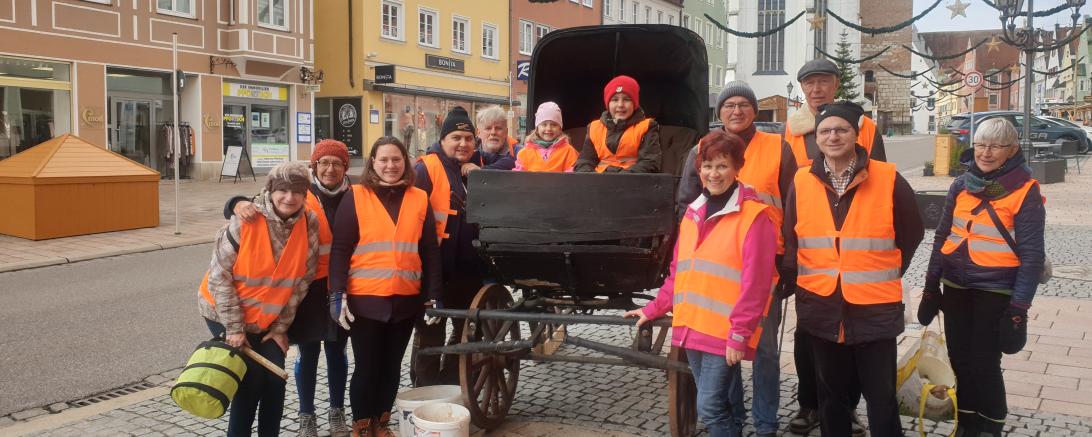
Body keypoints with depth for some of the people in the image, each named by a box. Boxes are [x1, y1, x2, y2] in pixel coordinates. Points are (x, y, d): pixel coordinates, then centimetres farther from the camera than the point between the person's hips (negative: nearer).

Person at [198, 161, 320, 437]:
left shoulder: (310, 224, -12)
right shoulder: (245, 221, -23)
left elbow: (301, 281, -5)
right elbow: (219, 276, -18)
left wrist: (281, 326, -3)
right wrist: (234, 328, -17)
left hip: (268, 318, 4)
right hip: (226, 312, -4)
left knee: (275, 378, 1)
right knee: (251, 378, -7)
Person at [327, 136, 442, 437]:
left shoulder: (420, 199, 6)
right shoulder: (356, 197, -2)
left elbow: (430, 252, 8)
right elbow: (340, 249, -5)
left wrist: (433, 296, 4)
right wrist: (338, 294, -13)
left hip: (406, 300, 3)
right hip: (365, 299, -3)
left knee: (391, 366, 13)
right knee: (367, 366, 5)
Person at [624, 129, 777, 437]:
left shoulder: (754, 215, -9)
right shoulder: (694, 212, 13)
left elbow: (755, 283, -13)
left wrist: (739, 334, -16)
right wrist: (654, 309, 17)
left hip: (725, 333, -6)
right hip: (693, 328, 6)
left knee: (710, 408, -6)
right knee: (722, 406, 15)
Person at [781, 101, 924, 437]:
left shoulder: (888, 179, -5)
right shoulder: (802, 182, 2)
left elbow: (912, 232, 6)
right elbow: (790, 240, 11)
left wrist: (887, 275, 6)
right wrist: (795, 280, 5)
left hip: (875, 308, -2)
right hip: (820, 308, 3)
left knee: (881, 396, 6)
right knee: (832, 393, 17)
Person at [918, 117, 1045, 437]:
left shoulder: (1025, 191, -10)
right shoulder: (961, 185, 4)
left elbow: (1032, 254, -11)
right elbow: (942, 237, 10)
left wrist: (1019, 306, -14)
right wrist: (931, 287, 9)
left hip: (995, 292, -5)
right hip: (956, 287, 5)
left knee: (984, 363, 0)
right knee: (959, 359, 12)